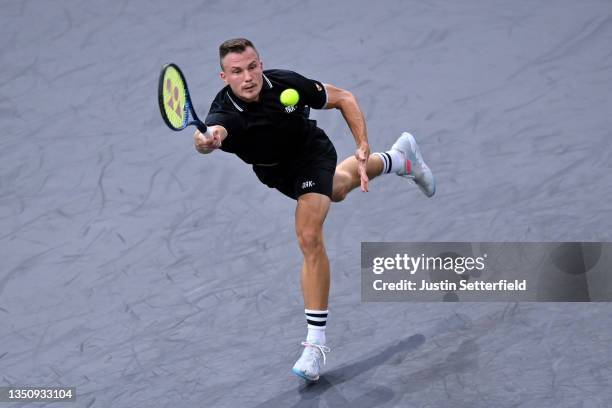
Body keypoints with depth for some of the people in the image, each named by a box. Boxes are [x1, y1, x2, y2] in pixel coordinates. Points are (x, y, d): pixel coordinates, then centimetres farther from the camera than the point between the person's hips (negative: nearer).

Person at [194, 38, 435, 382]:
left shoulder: (287, 83, -34)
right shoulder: (225, 111, -36)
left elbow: (343, 98, -18)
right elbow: (213, 132, -62)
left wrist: (363, 146, -28)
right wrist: (206, 140, -87)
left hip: (312, 154, -3)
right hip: (273, 172, 4)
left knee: (309, 236, -23)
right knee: (336, 189, 32)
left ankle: (316, 340, -14)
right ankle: (399, 157, 65)